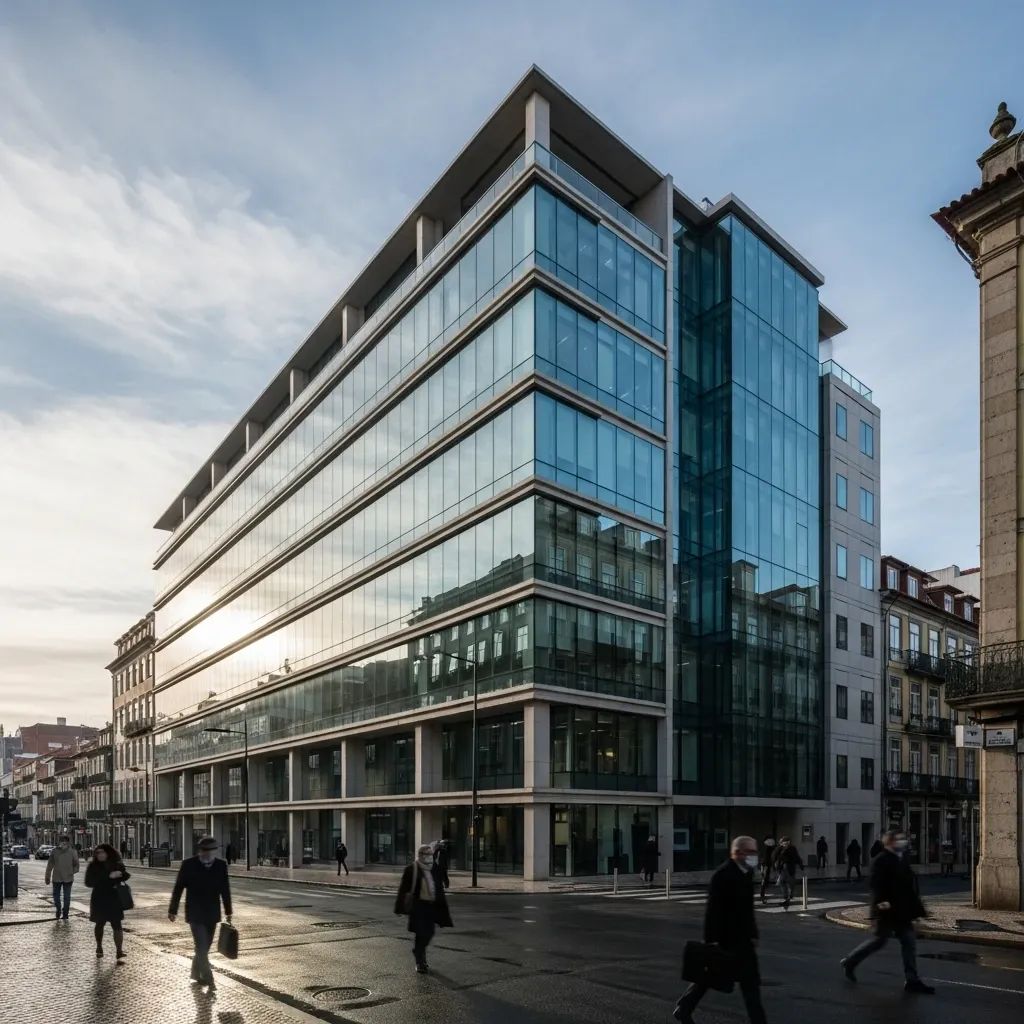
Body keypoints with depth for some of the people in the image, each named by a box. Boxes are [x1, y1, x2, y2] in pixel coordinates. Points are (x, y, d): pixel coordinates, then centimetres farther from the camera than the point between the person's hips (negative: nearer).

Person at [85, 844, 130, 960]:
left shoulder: (117, 864, -1)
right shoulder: (93, 866, -5)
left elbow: (126, 876, 11)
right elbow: (89, 882, -16)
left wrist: (121, 874, -14)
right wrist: (108, 877, -24)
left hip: (114, 899, 0)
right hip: (99, 899, 0)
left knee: (116, 925, -7)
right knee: (99, 924, 17)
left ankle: (119, 952, -9)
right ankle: (99, 947, 40)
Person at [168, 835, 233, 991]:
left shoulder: (221, 866, -2)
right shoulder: (188, 865, -10)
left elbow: (225, 890, 6)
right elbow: (178, 888, -2)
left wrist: (228, 912, 10)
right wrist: (172, 910, 1)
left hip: (212, 914, 3)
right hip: (195, 914, -3)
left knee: (204, 947, 12)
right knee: (202, 947, -10)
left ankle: (196, 973, 31)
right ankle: (208, 979, -4)